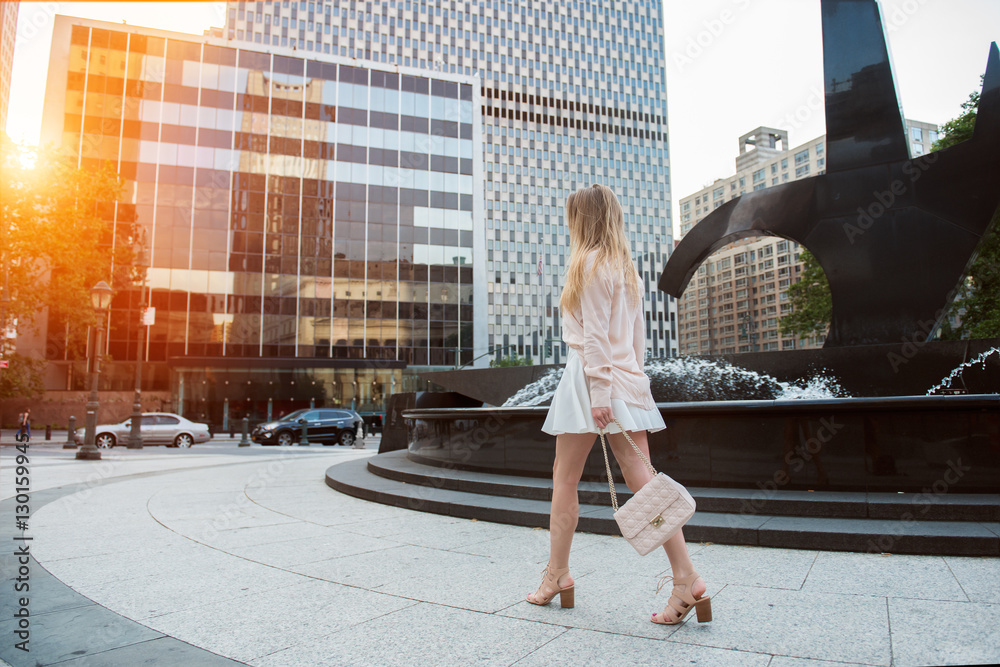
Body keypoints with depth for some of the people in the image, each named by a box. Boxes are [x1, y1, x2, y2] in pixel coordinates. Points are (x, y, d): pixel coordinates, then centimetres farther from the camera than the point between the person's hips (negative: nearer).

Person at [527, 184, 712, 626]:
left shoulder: (589, 262, -7)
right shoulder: (626, 267, 19)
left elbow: (594, 335, -14)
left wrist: (599, 393, -17)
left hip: (591, 376, -8)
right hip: (625, 376, 8)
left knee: (565, 478, 5)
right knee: (641, 479, 2)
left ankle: (557, 573, 16)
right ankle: (686, 579, -1)